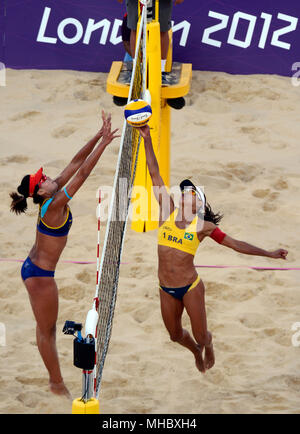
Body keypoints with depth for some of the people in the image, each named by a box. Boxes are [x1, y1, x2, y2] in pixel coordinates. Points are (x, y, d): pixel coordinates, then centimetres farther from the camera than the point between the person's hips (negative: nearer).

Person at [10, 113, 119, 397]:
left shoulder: (53, 198, -3)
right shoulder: (54, 206, -25)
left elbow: (75, 163, -1)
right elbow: (82, 172, -28)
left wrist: (99, 136, -6)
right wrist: (104, 143, -27)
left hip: (33, 268, 9)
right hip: (40, 274, -9)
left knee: (47, 328, 16)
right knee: (46, 331, 4)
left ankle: (55, 380, 25)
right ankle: (57, 384, 14)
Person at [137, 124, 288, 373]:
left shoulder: (203, 226, -5)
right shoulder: (168, 211, 1)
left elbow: (234, 244, 0)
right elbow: (155, 174, -1)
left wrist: (269, 254, -2)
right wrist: (147, 140, -3)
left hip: (191, 287, -3)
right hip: (167, 289, 3)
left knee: (201, 336, 5)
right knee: (175, 335, 17)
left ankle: (208, 346, 42)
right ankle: (196, 352, 49)